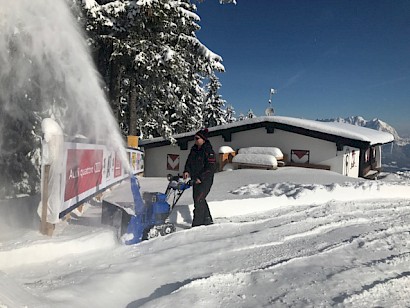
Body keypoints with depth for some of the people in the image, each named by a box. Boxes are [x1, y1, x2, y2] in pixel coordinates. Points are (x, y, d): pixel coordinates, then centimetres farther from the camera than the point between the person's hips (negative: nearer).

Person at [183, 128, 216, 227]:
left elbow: (211, 167, -17)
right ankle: (207, 220, 27)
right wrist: (187, 171, 1)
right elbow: (189, 161, 19)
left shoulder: (208, 150, -12)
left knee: (198, 200, -13)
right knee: (198, 200, 13)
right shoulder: (194, 149, 11)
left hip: (205, 180, -9)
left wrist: (201, 178, -19)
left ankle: (197, 223, -5)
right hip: (195, 180, 9)